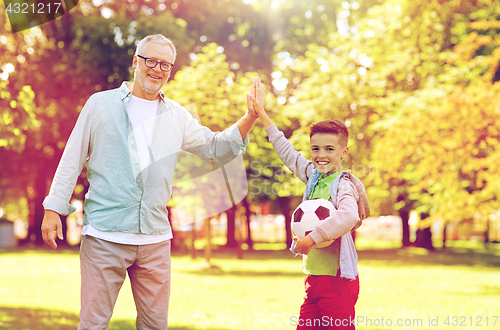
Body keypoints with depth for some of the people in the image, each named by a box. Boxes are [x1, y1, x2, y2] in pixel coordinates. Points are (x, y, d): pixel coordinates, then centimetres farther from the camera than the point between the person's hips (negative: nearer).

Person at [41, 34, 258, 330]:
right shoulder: (101, 104, 6)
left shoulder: (176, 116, 14)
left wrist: (251, 118, 1)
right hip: (105, 235, -3)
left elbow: (217, 147, 16)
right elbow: (73, 159, 7)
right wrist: (54, 208, 2)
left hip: (155, 239, 4)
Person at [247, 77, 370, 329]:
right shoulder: (313, 176, 12)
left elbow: (348, 216, -33)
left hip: (338, 280, -8)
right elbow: (287, 152, 24)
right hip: (315, 278, 8)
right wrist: (262, 114, 28)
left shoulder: (343, 185, -12)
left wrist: (312, 238, -27)